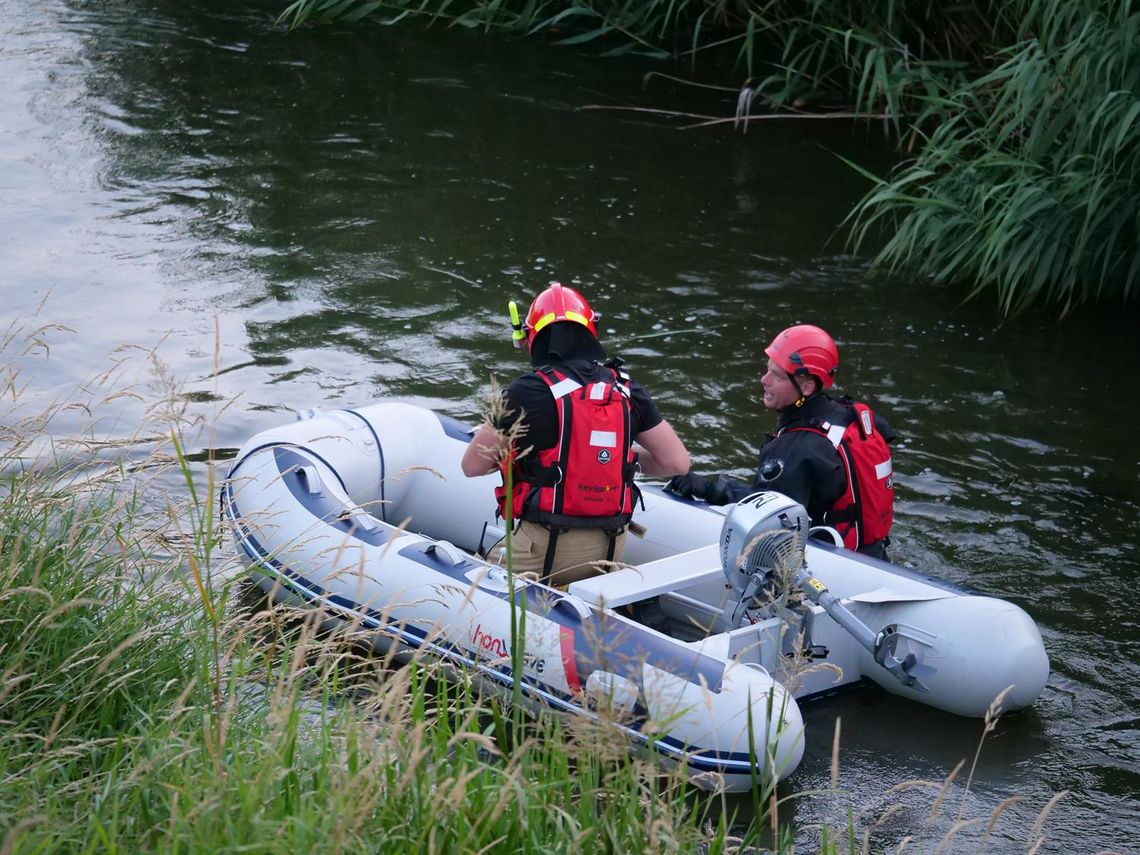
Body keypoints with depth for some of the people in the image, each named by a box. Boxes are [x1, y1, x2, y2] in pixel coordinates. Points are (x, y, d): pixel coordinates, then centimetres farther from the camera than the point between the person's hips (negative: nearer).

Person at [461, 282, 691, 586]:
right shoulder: (627, 390, 3)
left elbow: (472, 465, 1)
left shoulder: (526, 392, -8)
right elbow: (678, 463, 6)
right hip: (609, 552, 4)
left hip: (543, 550, -4)